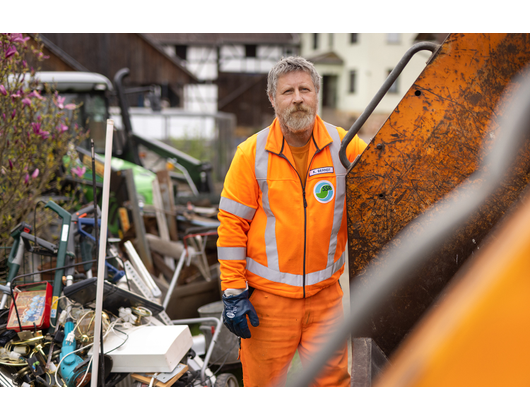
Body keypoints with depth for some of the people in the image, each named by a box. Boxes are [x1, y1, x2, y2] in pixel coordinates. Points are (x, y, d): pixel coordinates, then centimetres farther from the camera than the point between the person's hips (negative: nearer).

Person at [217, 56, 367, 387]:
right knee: (265, 382, 8)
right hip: (267, 296, -1)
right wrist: (233, 293, -5)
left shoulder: (343, 146, 0)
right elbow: (232, 224, -3)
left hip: (325, 293, 2)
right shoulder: (252, 153, -4)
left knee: (332, 378, 5)